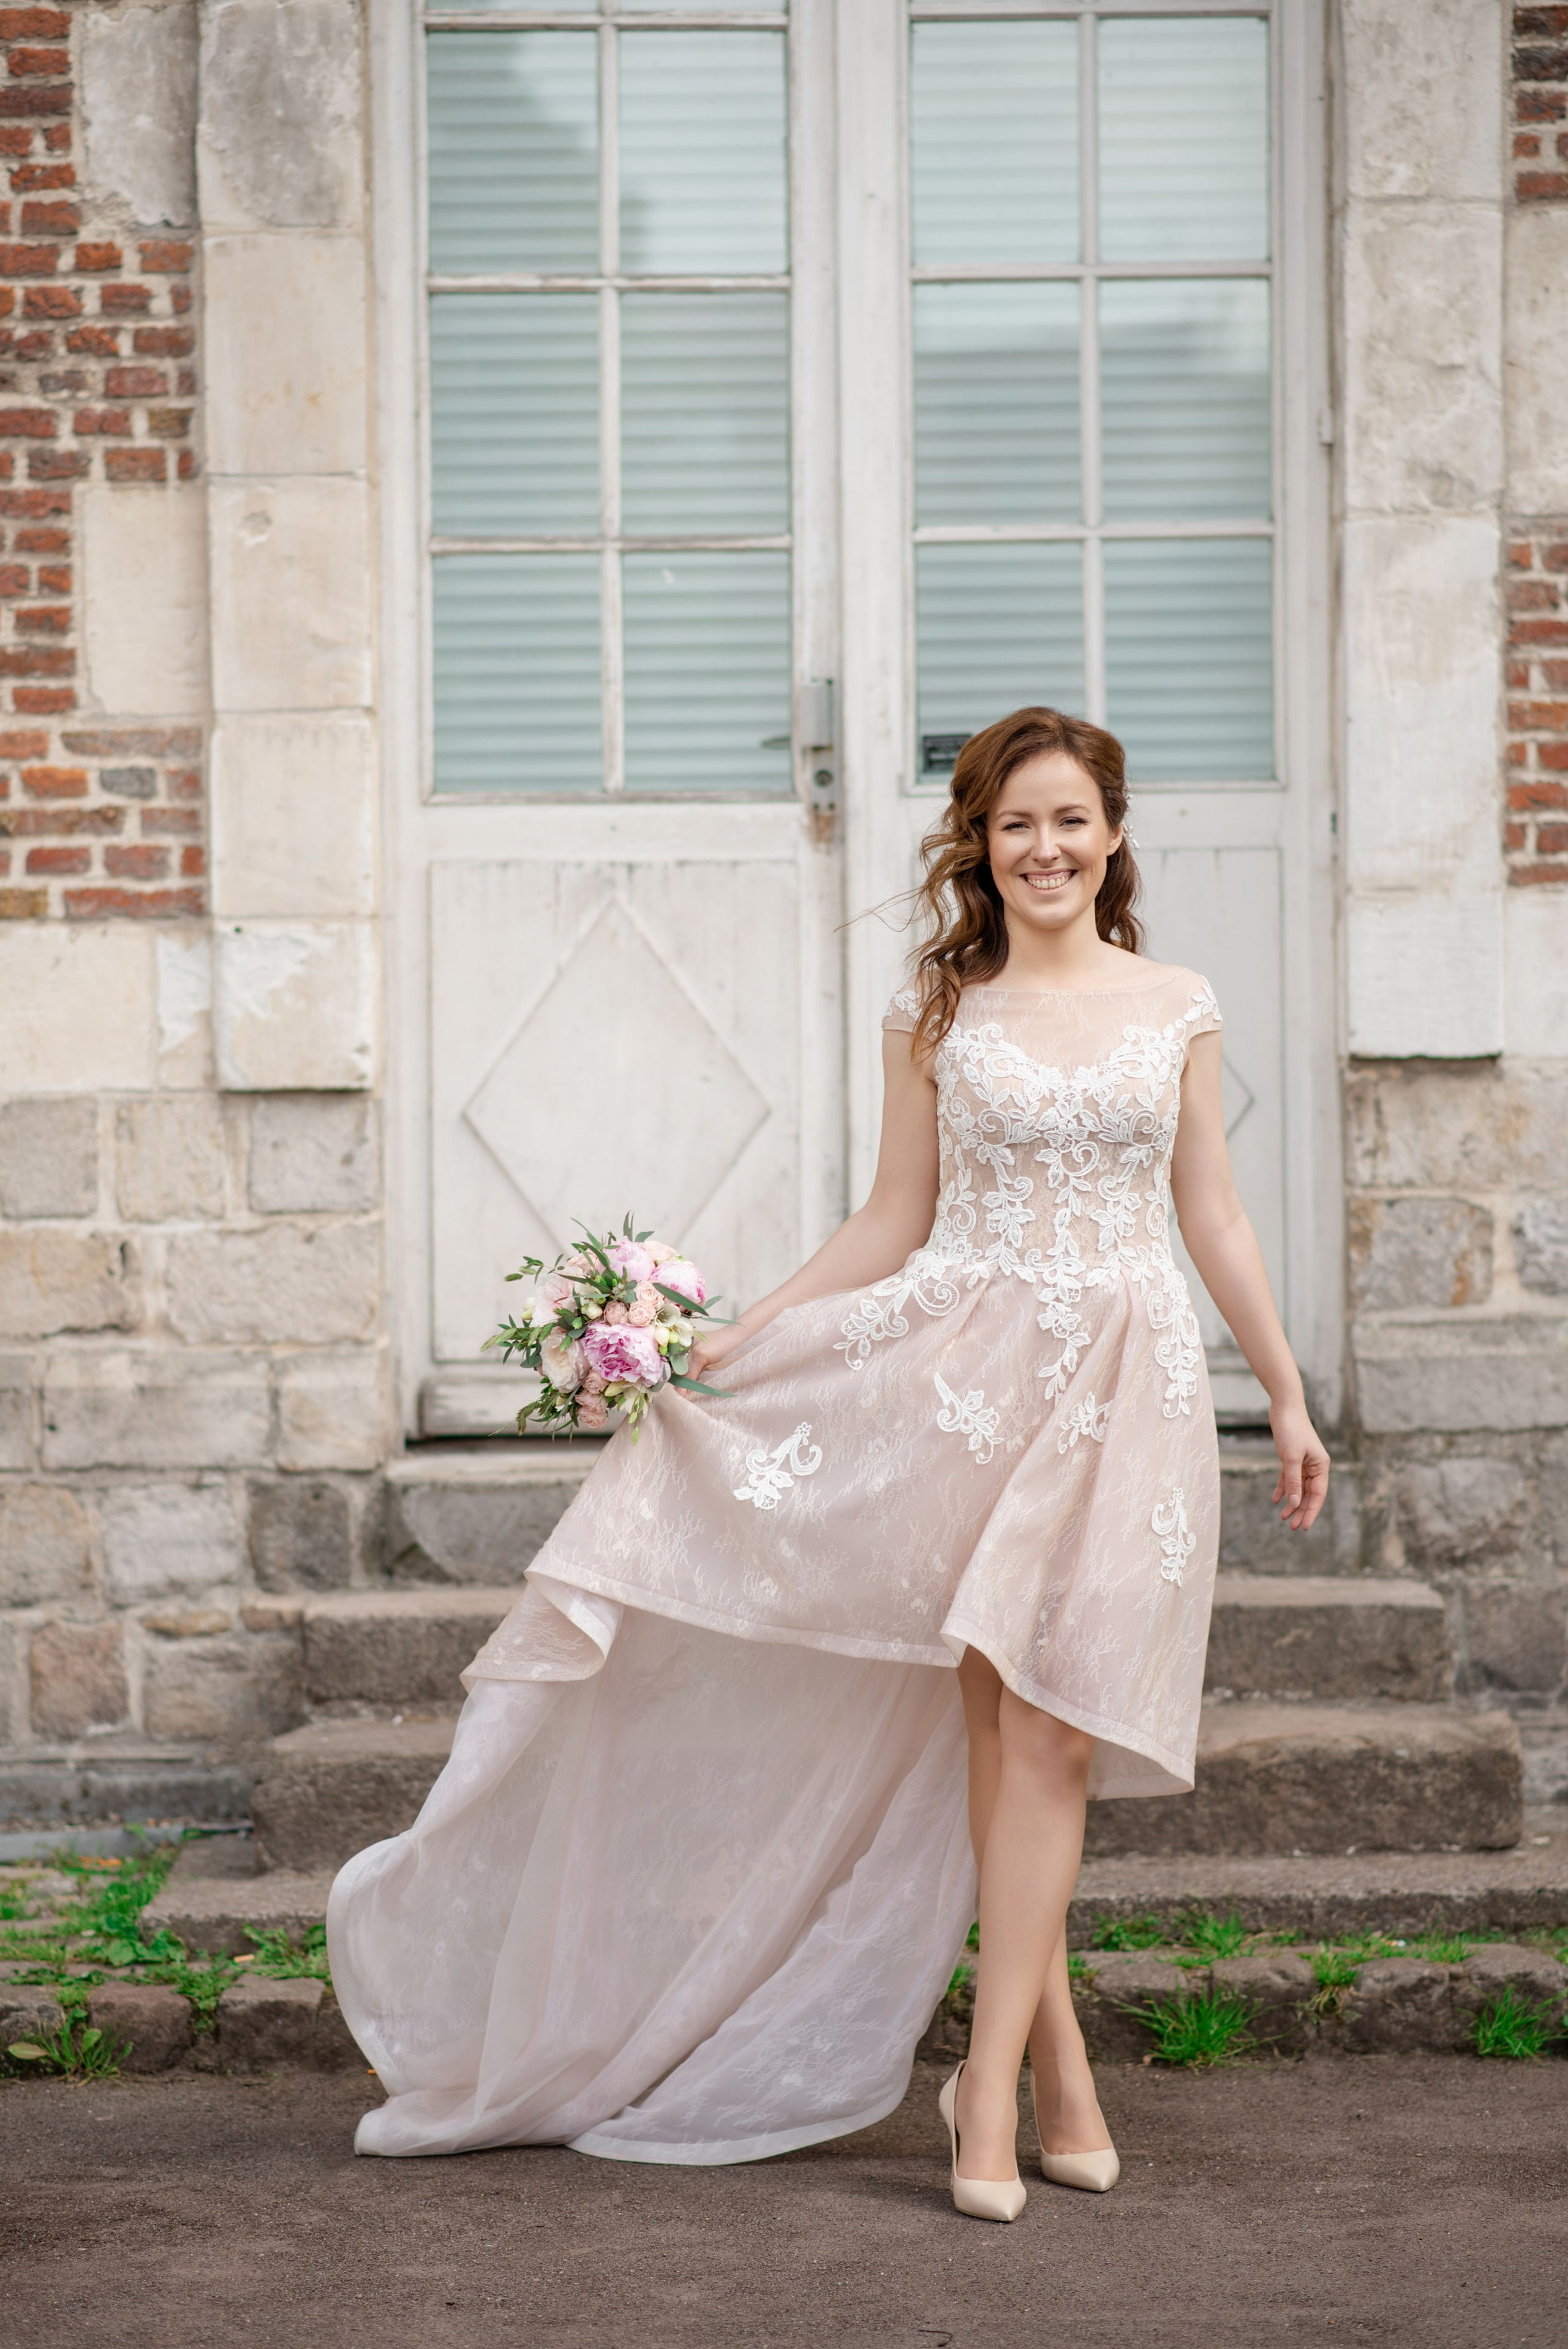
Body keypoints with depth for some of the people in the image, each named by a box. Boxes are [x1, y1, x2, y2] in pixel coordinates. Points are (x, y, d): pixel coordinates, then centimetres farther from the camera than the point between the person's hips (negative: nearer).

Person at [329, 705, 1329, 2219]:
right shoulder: (936, 1015, 6)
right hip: (965, 1370, 0)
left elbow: (1214, 1219, 11)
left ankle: (992, 2087, 0)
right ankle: (1057, 2074, 9)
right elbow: (893, 1224, 8)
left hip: (1124, 1384, 0)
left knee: (1040, 1729, -4)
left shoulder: (1176, 1009, 8)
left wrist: (1289, 1399, 11)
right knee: (999, 1717, -2)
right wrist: (729, 1342, 2)